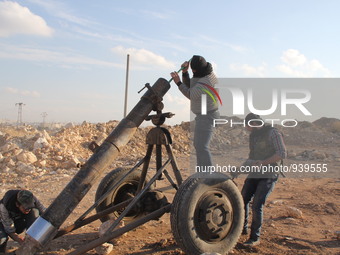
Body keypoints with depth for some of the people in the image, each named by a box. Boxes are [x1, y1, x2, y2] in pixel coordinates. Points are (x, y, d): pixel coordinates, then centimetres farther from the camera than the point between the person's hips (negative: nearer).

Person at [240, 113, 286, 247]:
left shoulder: (273, 133, -12)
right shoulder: (252, 135, 12)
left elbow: (282, 153, -18)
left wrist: (263, 162, -24)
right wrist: (246, 164, 4)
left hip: (269, 175, -7)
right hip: (254, 174, 7)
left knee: (257, 205, -13)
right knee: (243, 200, 4)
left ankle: (255, 237, 2)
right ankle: (243, 228, 25)